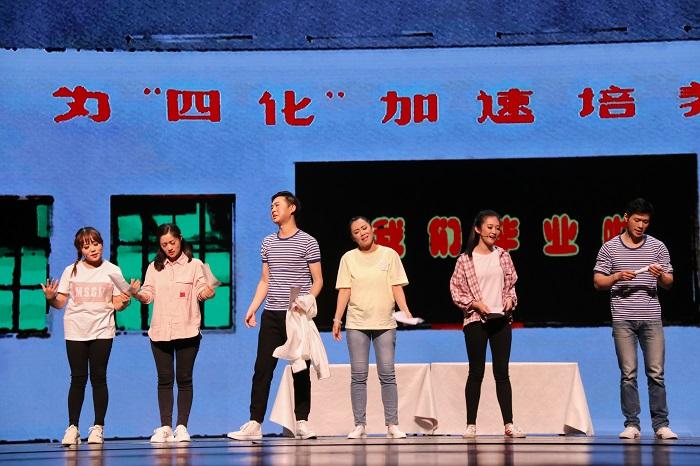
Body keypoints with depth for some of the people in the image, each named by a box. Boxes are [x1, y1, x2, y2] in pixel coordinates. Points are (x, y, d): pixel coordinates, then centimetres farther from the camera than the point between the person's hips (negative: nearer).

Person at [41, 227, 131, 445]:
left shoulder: (112, 271, 4)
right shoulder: (71, 271, 5)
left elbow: (117, 304, 4)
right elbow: (60, 303, 5)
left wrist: (125, 301, -17)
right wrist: (51, 298, -16)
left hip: (102, 331, -1)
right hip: (75, 331, 1)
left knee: (98, 378, 0)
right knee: (78, 379, 1)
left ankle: (98, 428, 6)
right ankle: (72, 428, 5)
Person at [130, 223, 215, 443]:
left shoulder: (194, 265, 2)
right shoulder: (154, 267, 11)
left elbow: (202, 290, -4)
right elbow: (148, 295, 7)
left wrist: (207, 292, -27)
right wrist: (137, 294, -15)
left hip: (187, 331, -2)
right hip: (160, 331, 3)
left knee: (184, 379, 2)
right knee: (164, 380, 4)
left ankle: (182, 427, 5)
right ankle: (165, 427, 6)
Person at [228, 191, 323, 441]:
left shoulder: (307, 242, -1)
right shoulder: (268, 243, 14)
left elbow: (317, 280, -1)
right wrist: (252, 308, 7)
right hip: (271, 315, 4)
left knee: (300, 370, 3)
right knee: (262, 369, -1)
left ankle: (302, 422, 9)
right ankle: (254, 424, 0)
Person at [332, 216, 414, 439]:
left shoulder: (389, 255, 6)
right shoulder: (349, 258, 8)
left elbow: (397, 287, 4)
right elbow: (344, 291, 5)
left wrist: (405, 311, -9)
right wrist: (337, 319, -3)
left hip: (385, 323, -1)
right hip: (357, 323, 1)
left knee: (387, 374, -3)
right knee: (358, 376, 0)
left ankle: (392, 425, 1)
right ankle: (359, 425, 4)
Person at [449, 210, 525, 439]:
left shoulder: (503, 256, 8)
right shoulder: (465, 259, -1)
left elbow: (511, 284, 14)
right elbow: (456, 290, 0)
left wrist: (510, 299, -5)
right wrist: (475, 304, -12)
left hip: (501, 319, 2)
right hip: (475, 321, -2)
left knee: (502, 372, 3)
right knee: (476, 373, 2)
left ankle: (509, 424, 4)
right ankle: (471, 425, 8)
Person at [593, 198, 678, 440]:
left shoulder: (658, 247, 9)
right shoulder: (609, 248, 6)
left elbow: (669, 283, 10)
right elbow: (598, 282, 5)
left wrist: (660, 275, -12)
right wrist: (617, 277, -13)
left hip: (651, 319, 1)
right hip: (623, 319, -1)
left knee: (656, 373, -1)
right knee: (628, 373, -1)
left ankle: (661, 424, 3)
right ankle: (631, 424, 3)